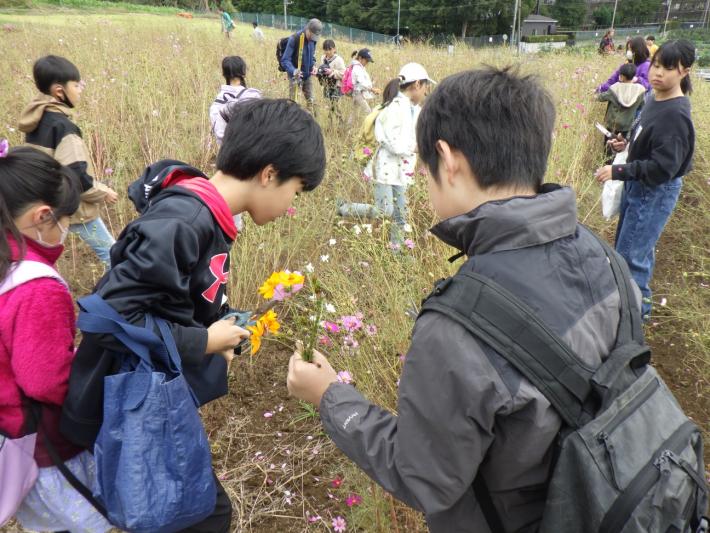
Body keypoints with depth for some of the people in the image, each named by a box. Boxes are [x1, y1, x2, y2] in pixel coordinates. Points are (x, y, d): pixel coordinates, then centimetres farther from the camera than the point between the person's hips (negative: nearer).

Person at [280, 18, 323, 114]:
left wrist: (314, 65, -2)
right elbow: (285, 60, -19)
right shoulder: (294, 39, -19)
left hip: (308, 75, 6)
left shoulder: (313, 39, 0)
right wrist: (293, 70, -36)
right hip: (295, 76, -6)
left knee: (311, 101, 10)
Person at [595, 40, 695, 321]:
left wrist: (617, 171, -25)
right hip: (639, 185, 9)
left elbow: (663, 168, -27)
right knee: (639, 246, 22)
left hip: (656, 191, -9)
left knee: (631, 254, -2)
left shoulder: (675, 114, -25)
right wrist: (629, 143, 2)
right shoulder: (655, 99, 1)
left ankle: (636, 308, 15)